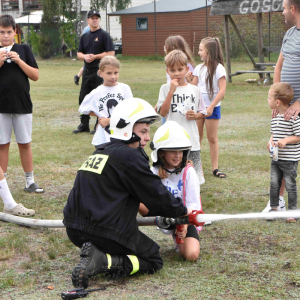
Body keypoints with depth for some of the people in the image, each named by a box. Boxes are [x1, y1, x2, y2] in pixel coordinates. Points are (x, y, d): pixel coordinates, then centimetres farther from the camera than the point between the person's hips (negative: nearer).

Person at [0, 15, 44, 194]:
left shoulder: (24, 50, 5)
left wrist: (18, 60, -11)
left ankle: (30, 182, 15)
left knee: (25, 144, 7)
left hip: (23, 105, 0)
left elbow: (35, 76, 0)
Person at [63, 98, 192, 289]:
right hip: (106, 233, -8)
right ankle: (103, 261, -13)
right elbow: (157, 195, -8)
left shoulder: (99, 153, 15)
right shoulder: (129, 156, -12)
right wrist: (181, 210, 11)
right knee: (153, 261, 8)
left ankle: (96, 254, 2)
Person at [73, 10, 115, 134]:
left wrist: (95, 56, -16)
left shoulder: (104, 35, -4)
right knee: (83, 98, 9)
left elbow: (111, 53, -10)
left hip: (100, 71, -7)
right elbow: (79, 53, 18)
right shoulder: (84, 37, 15)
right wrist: (85, 56, -6)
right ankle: (84, 124, 19)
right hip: (87, 71, 7)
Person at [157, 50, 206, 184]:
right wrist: (171, 91, -14)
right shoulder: (165, 88, 1)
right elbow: (163, 112, -9)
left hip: (192, 138, 2)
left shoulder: (194, 90, 8)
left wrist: (195, 115, -6)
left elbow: (202, 112, 16)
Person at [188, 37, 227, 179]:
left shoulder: (218, 68, -10)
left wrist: (211, 106, -20)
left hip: (212, 108, -5)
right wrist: (189, 79, -10)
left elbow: (222, 90, -15)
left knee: (212, 138, 1)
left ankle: (215, 168, 7)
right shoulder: (199, 68, 7)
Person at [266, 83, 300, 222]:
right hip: (276, 158, 7)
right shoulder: (275, 117, 7)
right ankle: (273, 208, 22)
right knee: (274, 184, 10)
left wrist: (286, 140, -25)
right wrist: (271, 141, 0)